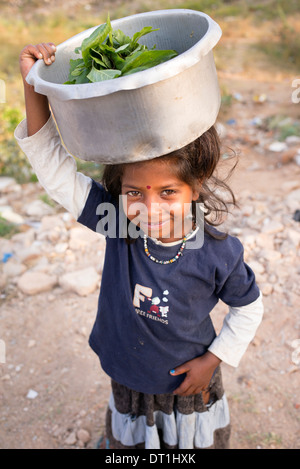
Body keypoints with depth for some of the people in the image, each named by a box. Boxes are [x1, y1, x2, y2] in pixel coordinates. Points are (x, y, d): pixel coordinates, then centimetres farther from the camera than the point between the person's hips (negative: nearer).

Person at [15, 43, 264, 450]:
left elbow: (249, 308, -9)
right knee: (129, 439, 31)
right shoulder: (116, 220, -25)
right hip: (128, 377, 2)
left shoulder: (219, 253, -29)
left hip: (189, 377, -2)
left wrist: (214, 360, -8)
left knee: (199, 441, 28)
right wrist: (35, 84, -33)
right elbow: (53, 162, -24)